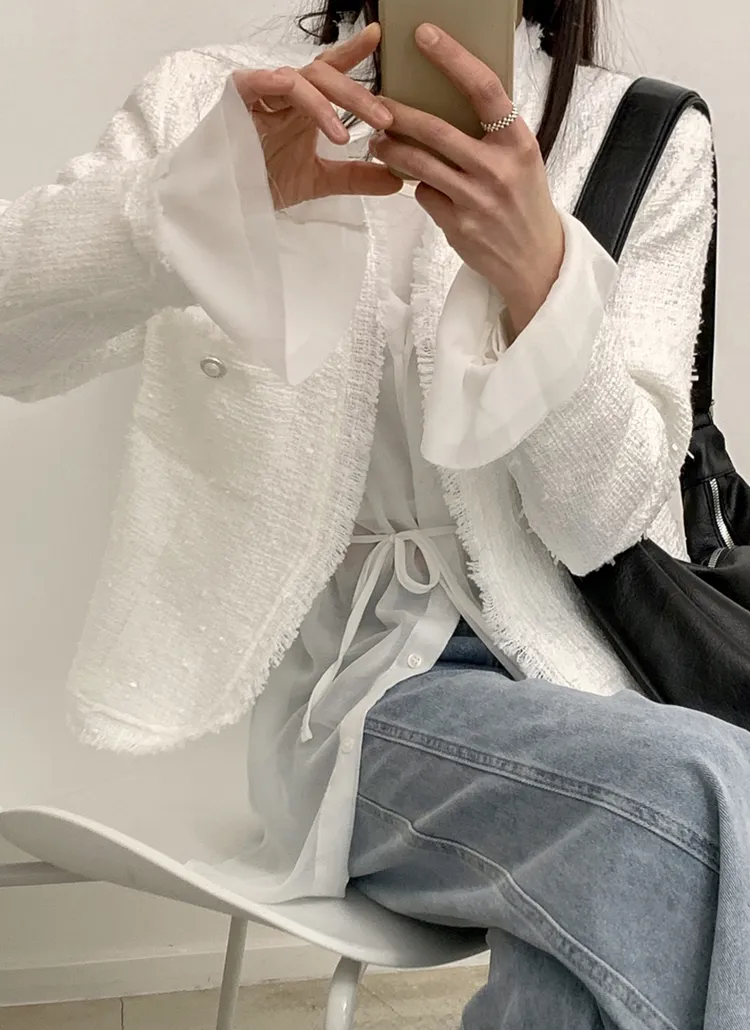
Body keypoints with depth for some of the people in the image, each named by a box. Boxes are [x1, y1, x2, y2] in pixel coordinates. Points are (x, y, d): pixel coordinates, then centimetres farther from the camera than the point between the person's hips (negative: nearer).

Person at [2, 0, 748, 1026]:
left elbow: (603, 520, -6)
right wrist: (208, 186, -27)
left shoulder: (648, 144, 3)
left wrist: (538, 274, -23)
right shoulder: (217, 101, 4)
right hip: (363, 682, -1)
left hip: (574, 661, 2)